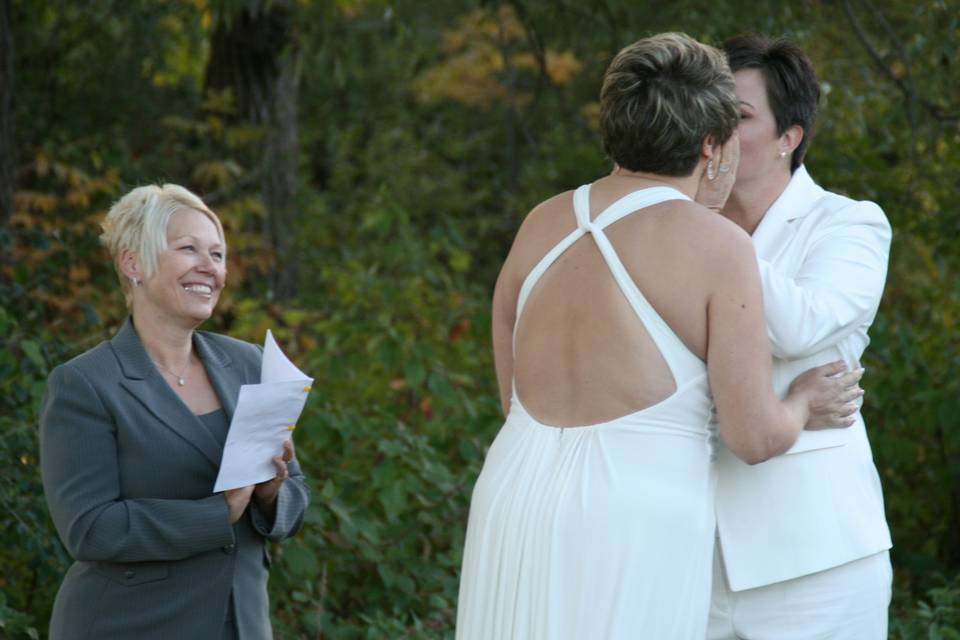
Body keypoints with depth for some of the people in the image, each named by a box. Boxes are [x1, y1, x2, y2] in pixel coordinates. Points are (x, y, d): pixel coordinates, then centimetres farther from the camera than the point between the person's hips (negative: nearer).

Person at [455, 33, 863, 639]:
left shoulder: (539, 226, 10)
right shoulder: (718, 246, -7)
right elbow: (754, 434, -7)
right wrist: (804, 404, 16)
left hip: (517, 508, 6)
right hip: (633, 534, -6)